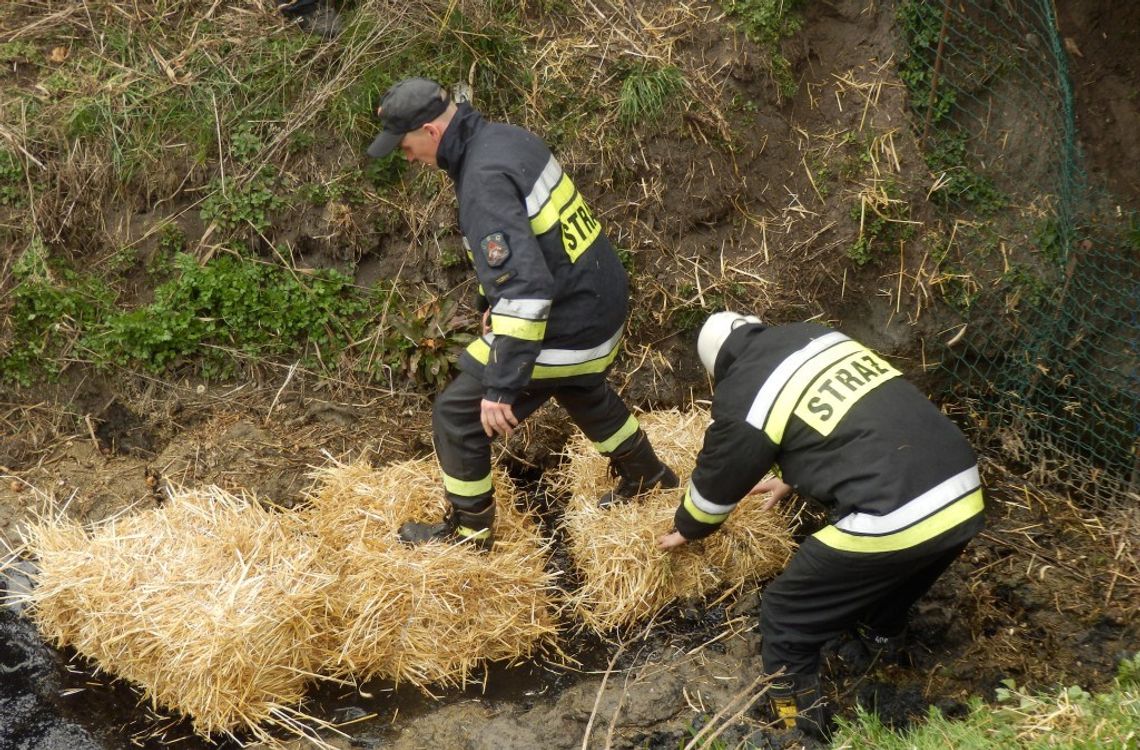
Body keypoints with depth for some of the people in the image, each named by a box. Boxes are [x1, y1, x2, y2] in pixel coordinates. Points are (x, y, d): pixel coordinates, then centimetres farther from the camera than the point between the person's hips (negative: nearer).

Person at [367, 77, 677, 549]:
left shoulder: (484, 179, -27)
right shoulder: (506, 137, 2)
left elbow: (525, 287, -34)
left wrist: (501, 387, -32)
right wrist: (494, 301, 27)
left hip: (565, 328, -10)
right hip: (603, 302, 10)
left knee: (457, 415, 4)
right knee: (582, 389, 38)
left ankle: (469, 530, 21)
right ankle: (645, 475, 56)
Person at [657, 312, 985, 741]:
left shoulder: (743, 395, -1)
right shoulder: (815, 337, 19)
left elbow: (717, 477, 15)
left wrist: (686, 529, 36)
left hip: (890, 524, -7)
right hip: (964, 499, 7)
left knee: (786, 619, 13)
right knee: (898, 573, 39)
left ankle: (802, 724, 21)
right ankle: (882, 628, 63)